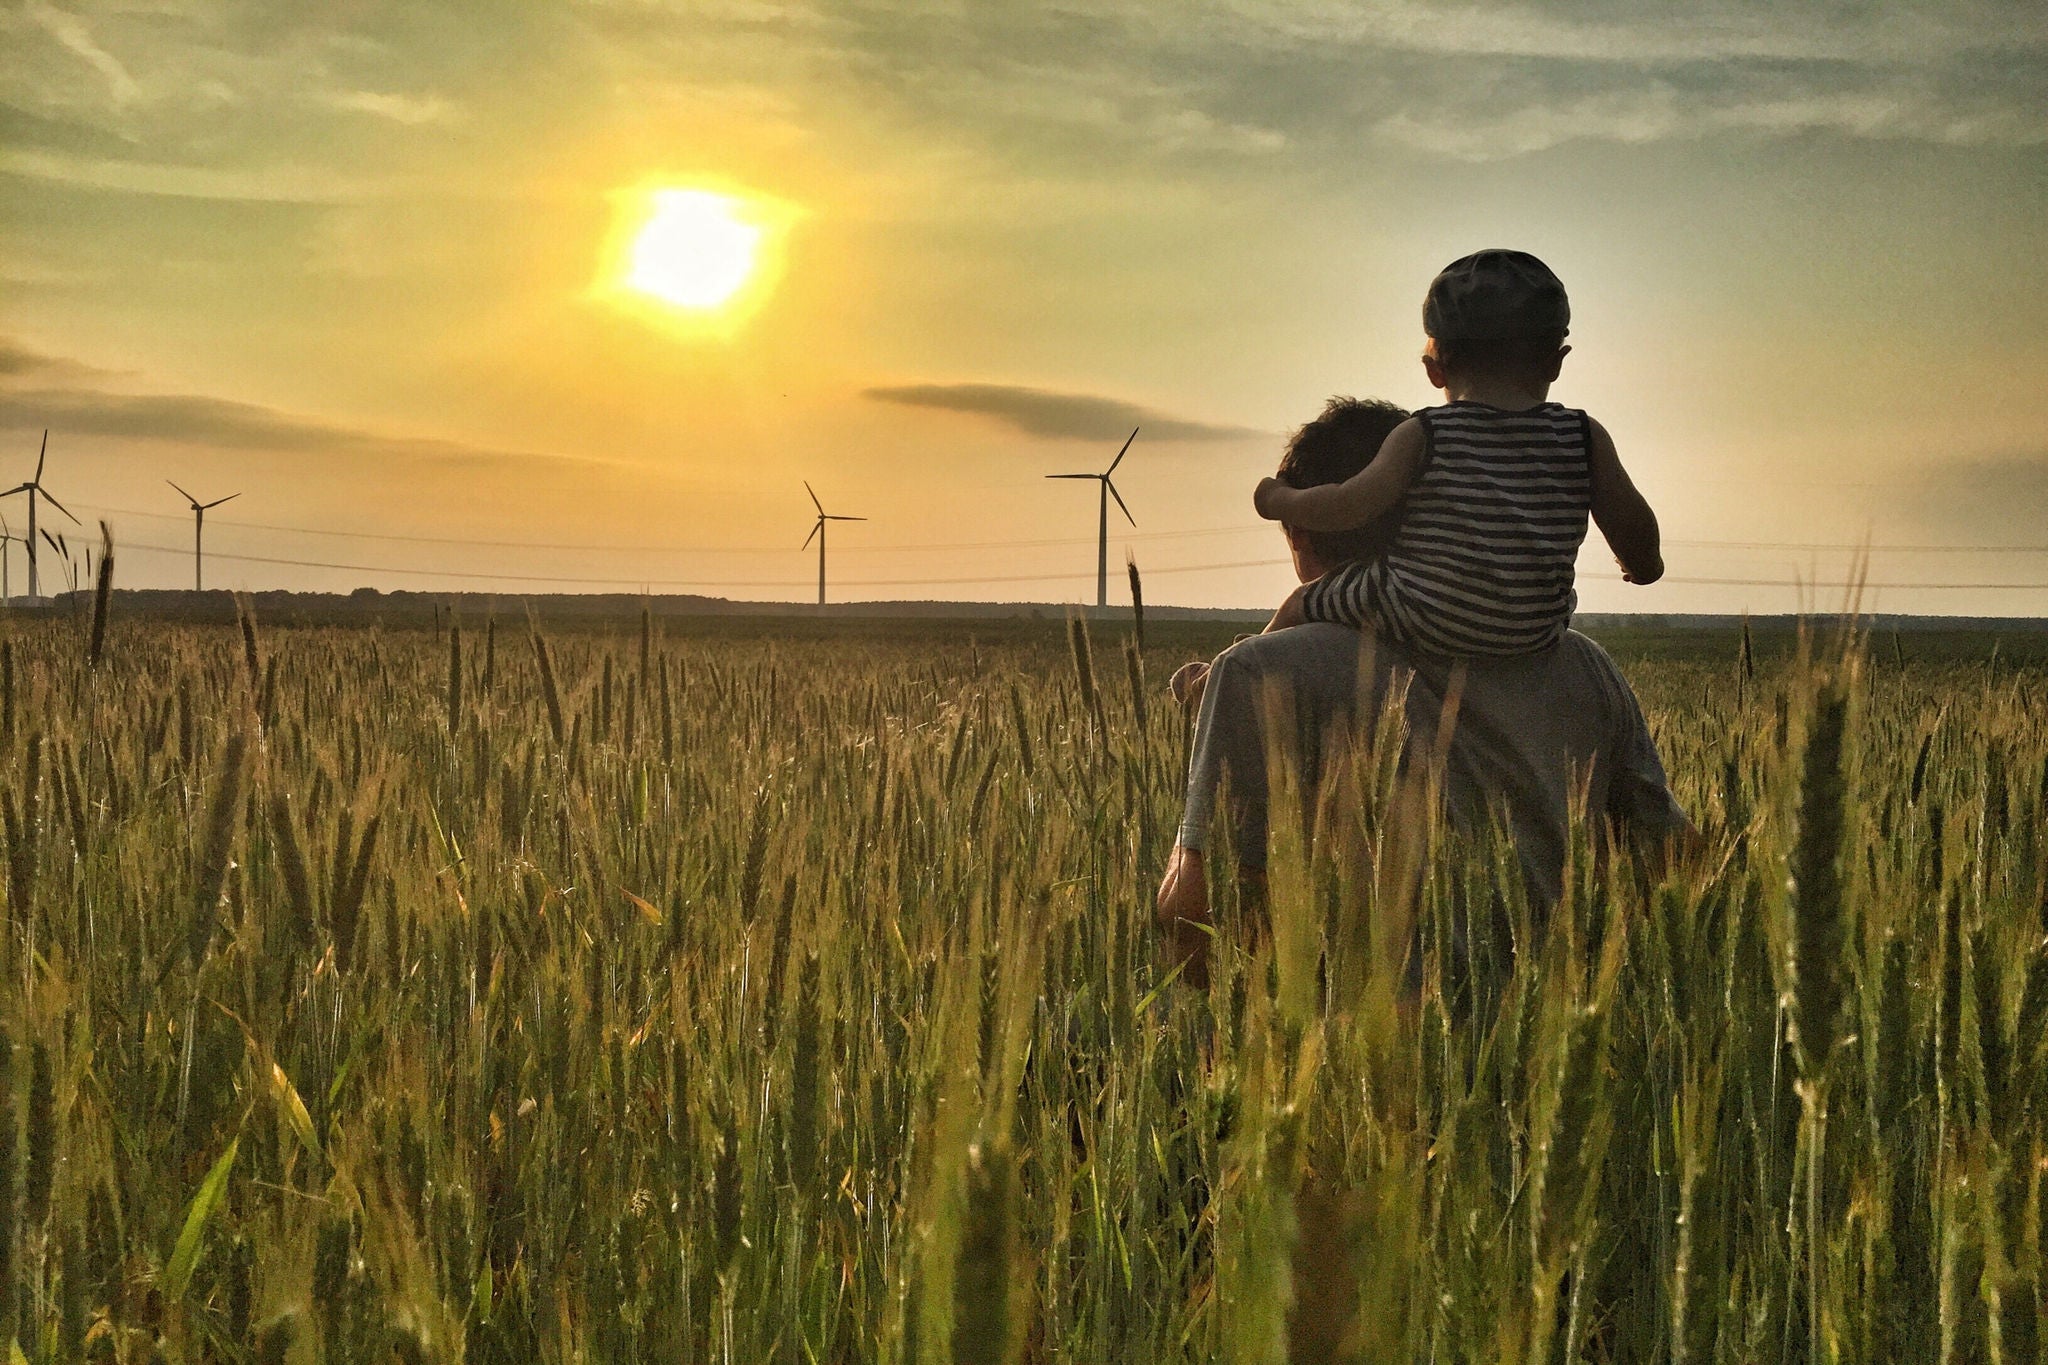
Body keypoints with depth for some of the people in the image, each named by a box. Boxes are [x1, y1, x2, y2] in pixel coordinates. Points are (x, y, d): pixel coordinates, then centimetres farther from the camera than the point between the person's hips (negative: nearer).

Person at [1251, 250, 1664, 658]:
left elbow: (1350, 506, -15)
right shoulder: (1586, 439, -4)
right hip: (1537, 636, 3)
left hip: (1422, 626, -3)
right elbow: (1632, 524, 3)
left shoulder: (1421, 436, -11)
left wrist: (1279, 501, 4)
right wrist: (1644, 564, 26)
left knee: (1304, 603, 20)